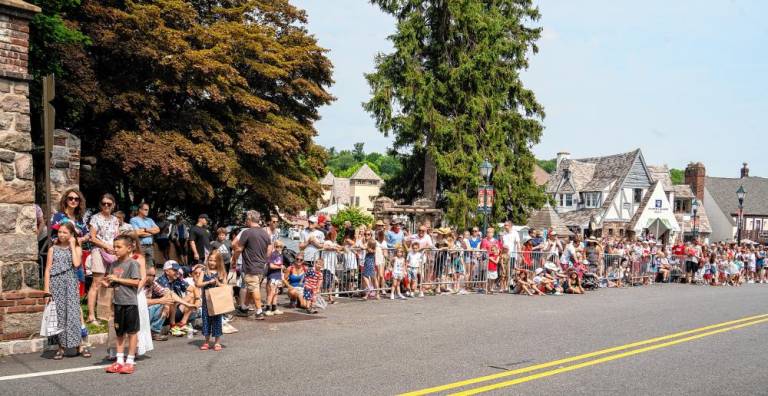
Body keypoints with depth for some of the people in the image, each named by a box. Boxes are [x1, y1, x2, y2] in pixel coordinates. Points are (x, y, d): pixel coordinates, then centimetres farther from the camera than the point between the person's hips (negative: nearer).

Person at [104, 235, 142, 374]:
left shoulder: (132, 263, -9)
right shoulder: (114, 264, 10)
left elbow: (136, 282, -17)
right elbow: (113, 283, 17)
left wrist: (117, 279, -16)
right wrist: (107, 284, -5)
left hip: (130, 302, -7)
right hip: (118, 302, 7)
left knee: (132, 331, 3)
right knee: (119, 332, 13)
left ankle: (130, 361, 10)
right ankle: (119, 360, 20)